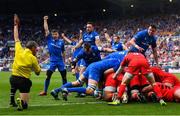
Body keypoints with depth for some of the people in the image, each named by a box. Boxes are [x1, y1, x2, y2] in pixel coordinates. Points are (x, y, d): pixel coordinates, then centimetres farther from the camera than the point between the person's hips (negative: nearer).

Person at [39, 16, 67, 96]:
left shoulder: (61, 42, 3)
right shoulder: (49, 39, 0)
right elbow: (46, 30, -7)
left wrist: (64, 61, 16)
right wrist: (45, 21, -11)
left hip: (60, 61, 1)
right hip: (52, 61, -1)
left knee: (64, 76, 3)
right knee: (48, 75, -4)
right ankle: (45, 91, 5)